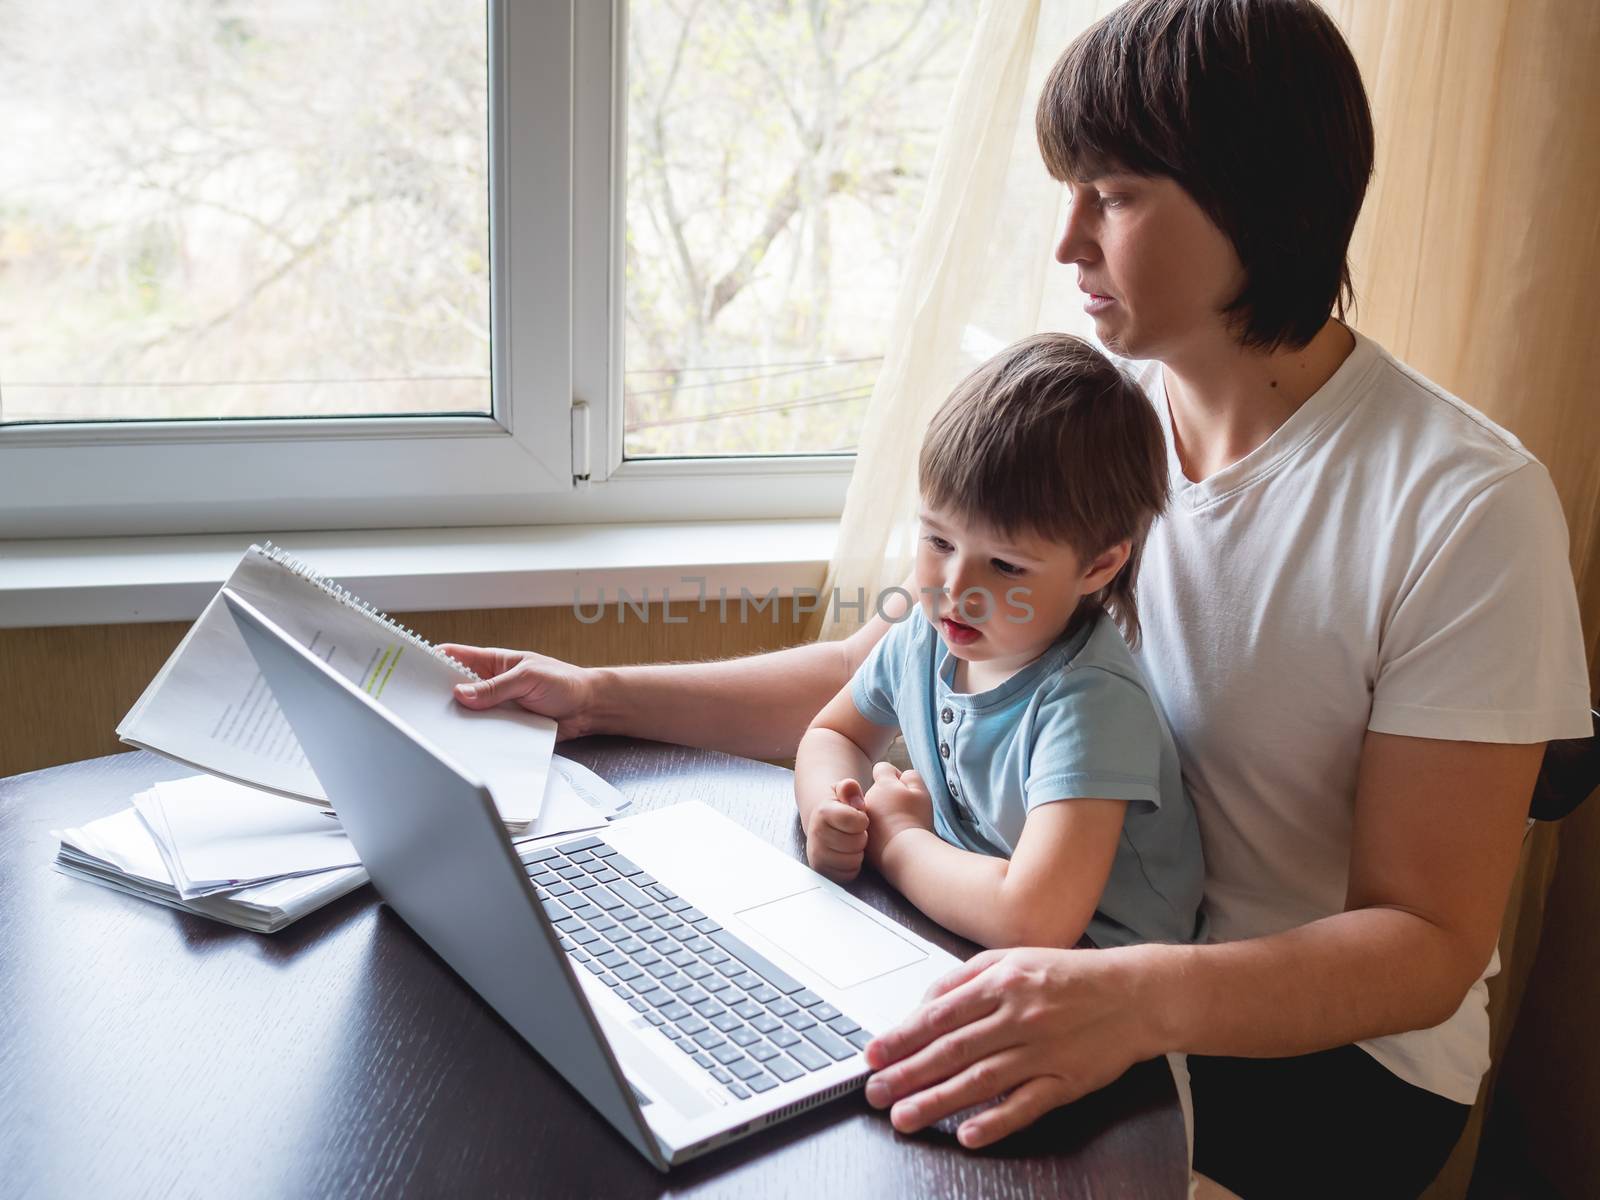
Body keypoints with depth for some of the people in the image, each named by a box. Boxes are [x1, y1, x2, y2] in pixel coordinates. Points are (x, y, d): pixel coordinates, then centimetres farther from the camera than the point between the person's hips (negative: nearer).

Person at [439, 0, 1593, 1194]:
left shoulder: (1469, 507, -21)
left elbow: (1431, 945, -20)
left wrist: (1147, 1001, -38)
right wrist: (608, 694, -3)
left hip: (1330, 1033, -4)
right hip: (1083, 965, 5)